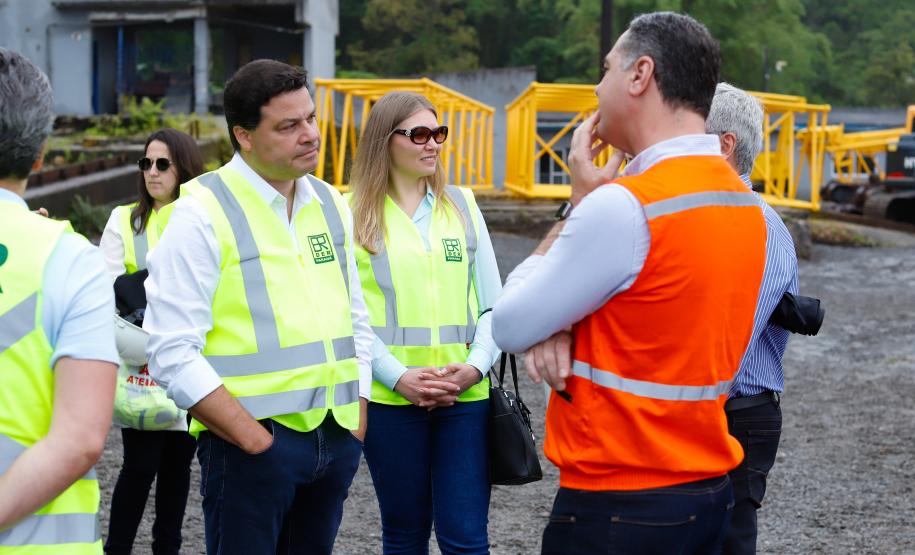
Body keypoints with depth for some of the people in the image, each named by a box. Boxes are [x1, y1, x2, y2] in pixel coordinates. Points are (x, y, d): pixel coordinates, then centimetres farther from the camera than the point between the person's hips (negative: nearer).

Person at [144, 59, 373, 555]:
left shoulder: (330, 204, 11)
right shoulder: (203, 212, -9)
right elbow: (172, 353, -15)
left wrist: (357, 416, 9)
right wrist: (254, 438, -16)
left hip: (337, 439, 6)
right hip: (252, 442, -6)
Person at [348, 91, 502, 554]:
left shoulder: (462, 205, 10)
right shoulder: (355, 214, 0)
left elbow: (493, 304, 9)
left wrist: (475, 366, -7)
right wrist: (398, 377, -14)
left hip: (464, 395, 2)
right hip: (391, 396, -2)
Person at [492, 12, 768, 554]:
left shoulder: (622, 205, -22)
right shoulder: (745, 202, 6)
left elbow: (510, 327, -11)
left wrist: (580, 200, -5)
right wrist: (561, 329, -9)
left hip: (617, 507, -8)